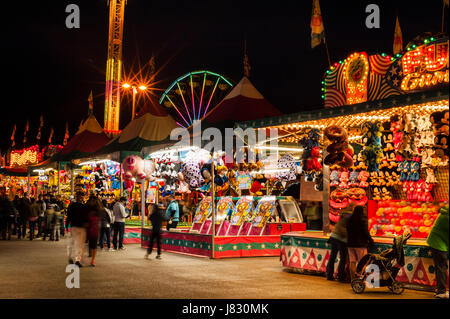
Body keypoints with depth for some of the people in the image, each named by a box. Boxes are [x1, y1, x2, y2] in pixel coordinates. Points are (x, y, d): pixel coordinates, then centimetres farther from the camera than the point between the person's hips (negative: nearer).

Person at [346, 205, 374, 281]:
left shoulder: (350, 219, 8)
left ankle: (353, 278, 9)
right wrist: (370, 240, 3)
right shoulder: (362, 219, -11)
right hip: (360, 244, -6)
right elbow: (366, 232, -11)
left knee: (352, 262, 7)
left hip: (350, 244, 6)